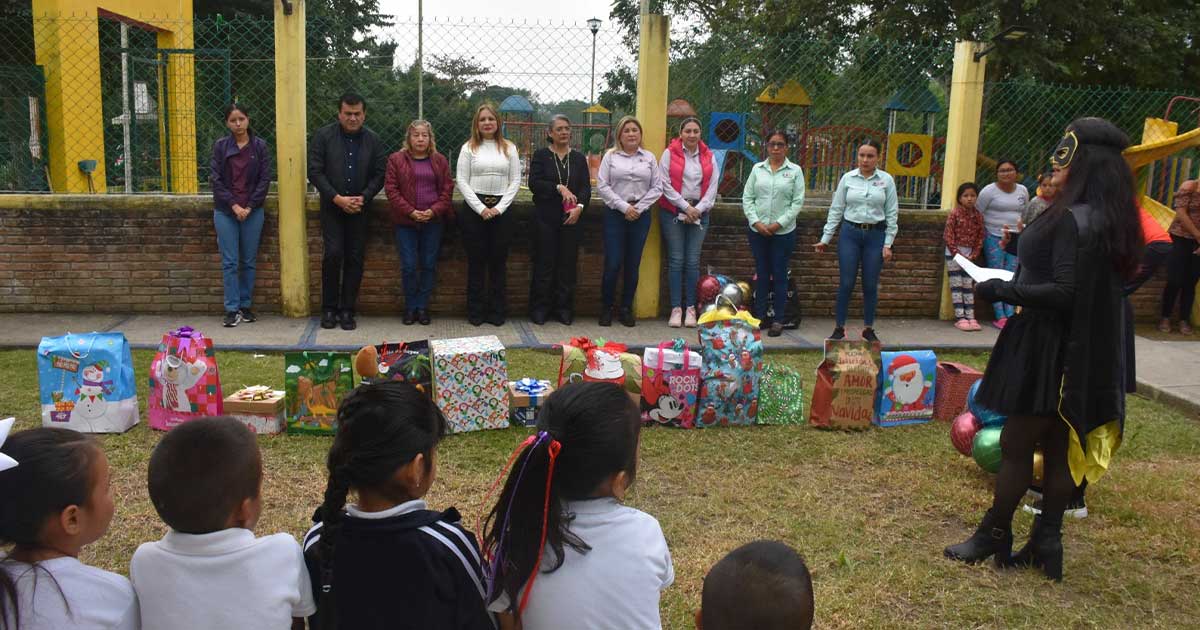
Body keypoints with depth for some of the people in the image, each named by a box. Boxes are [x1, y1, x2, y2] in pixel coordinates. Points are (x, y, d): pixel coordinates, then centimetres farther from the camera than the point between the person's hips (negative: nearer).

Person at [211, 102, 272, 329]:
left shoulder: (260, 146, 2)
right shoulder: (220, 146, 3)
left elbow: (265, 179, -1)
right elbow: (215, 179, -1)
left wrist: (249, 207, -9)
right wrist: (233, 205, -10)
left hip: (252, 211, 0)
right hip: (225, 211, 0)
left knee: (249, 261, 6)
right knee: (229, 262, -1)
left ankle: (246, 306, 16)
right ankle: (232, 309, 4)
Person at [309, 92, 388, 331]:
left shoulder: (373, 140, 5)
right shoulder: (323, 136, -1)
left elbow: (380, 174, 5)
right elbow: (315, 171, -4)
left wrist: (363, 198, -9)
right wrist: (337, 198, -13)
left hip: (359, 208, 2)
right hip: (332, 206, -2)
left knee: (355, 258, 2)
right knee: (333, 254, -11)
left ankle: (347, 310, 11)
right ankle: (329, 308, 3)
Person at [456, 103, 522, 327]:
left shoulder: (509, 148, 8)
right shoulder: (469, 148, 4)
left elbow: (515, 181, 3)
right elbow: (461, 181, -2)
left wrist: (499, 208, -8)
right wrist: (481, 208, -11)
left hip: (501, 209, 1)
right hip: (473, 208, -1)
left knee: (499, 260, 5)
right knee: (476, 261, 3)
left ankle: (497, 311, 13)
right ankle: (475, 311, 11)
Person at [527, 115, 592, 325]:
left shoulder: (579, 158, 11)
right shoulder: (541, 155, 3)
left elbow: (586, 187, 5)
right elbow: (534, 183, -8)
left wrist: (579, 207, -13)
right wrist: (559, 188, -18)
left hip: (571, 218, 3)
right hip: (546, 217, -3)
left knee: (568, 264, 5)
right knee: (544, 263, 0)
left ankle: (564, 308, 14)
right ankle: (539, 308, 9)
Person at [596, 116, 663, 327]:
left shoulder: (649, 158, 10)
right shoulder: (610, 156, 4)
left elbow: (657, 188, 5)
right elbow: (602, 186, -3)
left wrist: (638, 208, -6)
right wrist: (624, 207, -10)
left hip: (640, 215, 2)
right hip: (615, 214, -2)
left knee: (633, 265, 5)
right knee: (613, 264, -5)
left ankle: (626, 309, 15)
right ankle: (606, 308, 9)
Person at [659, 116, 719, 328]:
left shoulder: (709, 157, 10)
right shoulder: (669, 154, 0)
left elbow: (712, 187, 6)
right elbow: (666, 185, -6)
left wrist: (698, 209, -6)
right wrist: (686, 207, -9)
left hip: (699, 213, 2)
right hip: (673, 212, -2)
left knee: (693, 261, 1)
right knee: (676, 260, -3)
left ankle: (690, 308, 6)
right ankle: (676, 308, 0)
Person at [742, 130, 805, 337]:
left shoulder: (795, 171, 0)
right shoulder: (757, 169, 6)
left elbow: (798, 202, -4)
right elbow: (747, 198, 4)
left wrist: (779, 223, -12)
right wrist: (756, 222, -9)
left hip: (783, 232, -2)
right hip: (758, 231, 2)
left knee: (779, 275, 2)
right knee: (761, 274, 9)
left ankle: (778, 320, 9)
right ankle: (759, 317, 17)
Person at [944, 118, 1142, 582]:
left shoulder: (1076, 219, -20)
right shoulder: (1106, 219, 10)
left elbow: (1064, 292, -24)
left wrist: (998, 290, -14)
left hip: (1050, 349, -9)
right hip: (1083, 354, 9)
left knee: (1015, 445, 3)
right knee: (1058, 447, 13)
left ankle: (994, 535, 16)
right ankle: (1046, 542, 21)